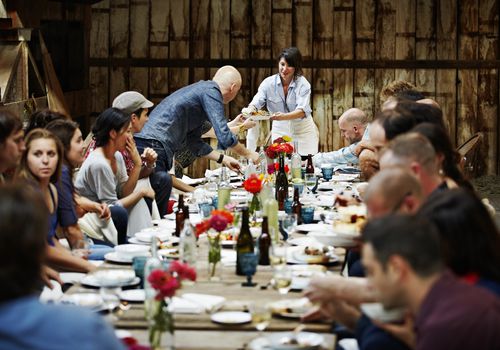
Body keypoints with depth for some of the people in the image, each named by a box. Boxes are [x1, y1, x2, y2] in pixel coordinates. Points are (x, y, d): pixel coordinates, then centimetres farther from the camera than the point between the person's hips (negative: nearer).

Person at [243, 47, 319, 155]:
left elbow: (303, 111, -28)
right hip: (280, 130, 2)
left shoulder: (303, 84, -14)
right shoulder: (268, 82, -7)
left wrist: (284, 116, -47)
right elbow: (256, 102, -16)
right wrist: (250, 110, -41)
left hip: (303, 131, -2)